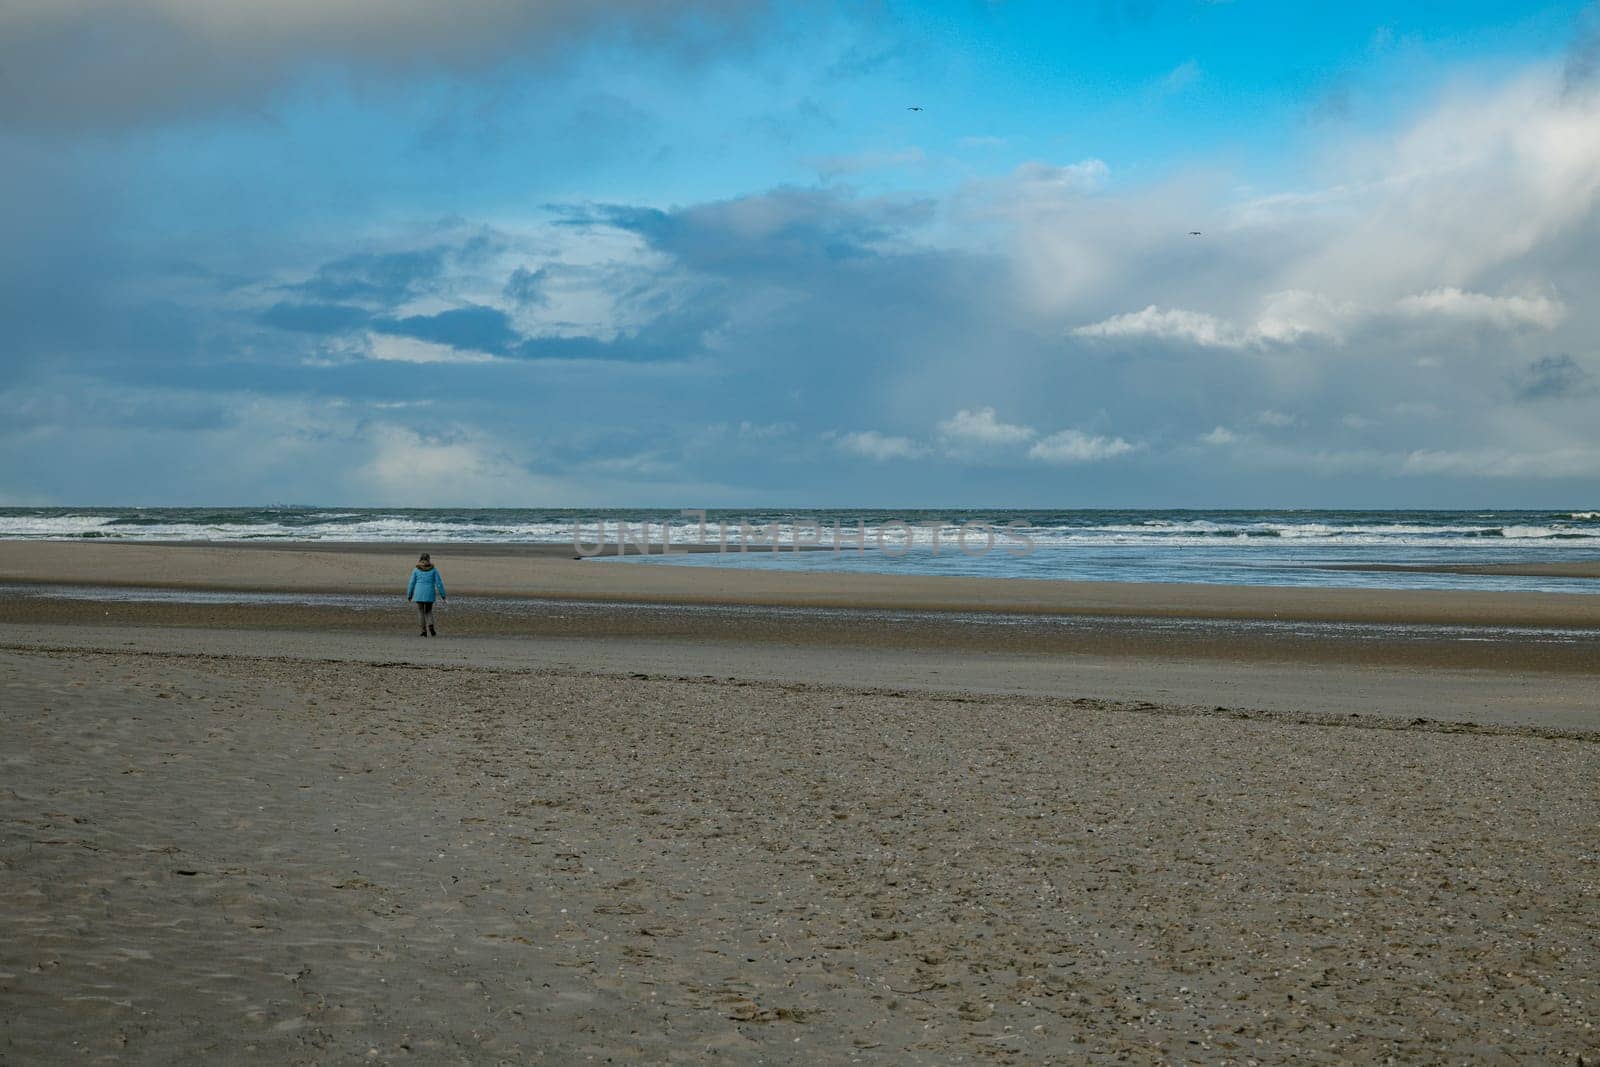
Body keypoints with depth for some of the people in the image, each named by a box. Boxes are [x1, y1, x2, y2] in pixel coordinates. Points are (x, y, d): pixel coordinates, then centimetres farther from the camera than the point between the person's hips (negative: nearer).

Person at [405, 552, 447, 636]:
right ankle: (430, 626, -8)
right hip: (430, 594, 1)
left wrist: (409, 595, 11)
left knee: (421, 612, 8)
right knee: (428, 611, 16)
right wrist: (443, 595, 2)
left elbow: (412, 583, 1)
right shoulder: (433, 569, 0)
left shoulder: (416, 569, -1)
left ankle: (424, 631, 1)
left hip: (419, 593, -1)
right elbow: (439, 582, -3)